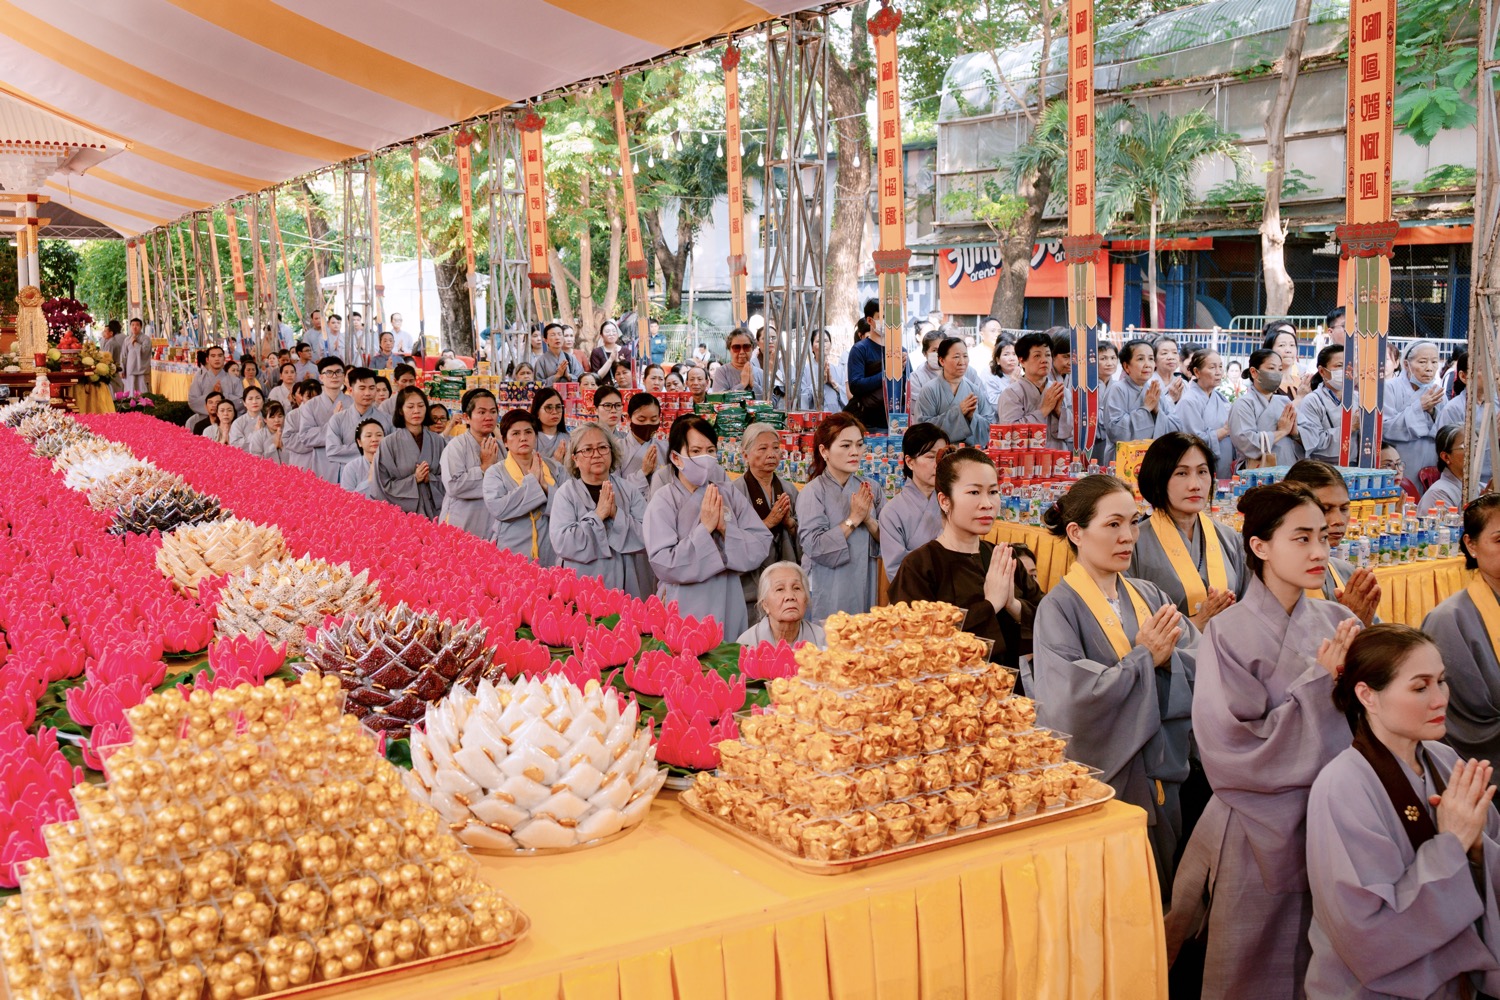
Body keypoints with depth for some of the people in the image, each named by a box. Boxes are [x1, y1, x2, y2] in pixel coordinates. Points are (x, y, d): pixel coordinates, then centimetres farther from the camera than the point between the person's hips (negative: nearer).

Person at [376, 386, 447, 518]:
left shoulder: (436, 440, 5)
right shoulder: (390, 443, -3)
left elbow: (446, 478, 9)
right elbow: (384, 485, -3)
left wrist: (431, 479, -10)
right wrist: (413, 479, -12)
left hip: (433, 510, 2)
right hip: (402, 510, -2)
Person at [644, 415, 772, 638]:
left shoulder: (731, 495, 4)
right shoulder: (663, 501, -8)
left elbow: (761, 547, -2)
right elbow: (664, 565, -17)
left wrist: (725, 528, -16)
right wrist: (705, 528, -18)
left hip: (730, 611, 4)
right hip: (684, 614, -4)